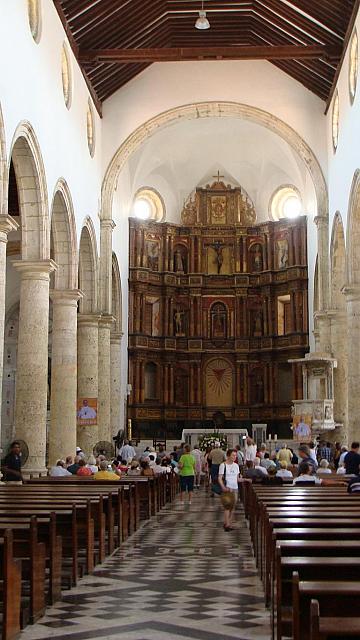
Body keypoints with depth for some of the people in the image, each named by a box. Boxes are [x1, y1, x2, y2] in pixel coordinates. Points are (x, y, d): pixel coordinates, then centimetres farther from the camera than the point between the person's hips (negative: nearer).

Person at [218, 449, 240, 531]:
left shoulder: (236, 465, 13)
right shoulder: (223, 465, -6)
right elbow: (220, 478, -9)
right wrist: (223, 487, -22)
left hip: (235, 488, 6)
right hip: (227, 488, -6)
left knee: (233, 507, 6)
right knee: (227, 506, -10)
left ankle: (228, 523, 13)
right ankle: (227, 524, -10)